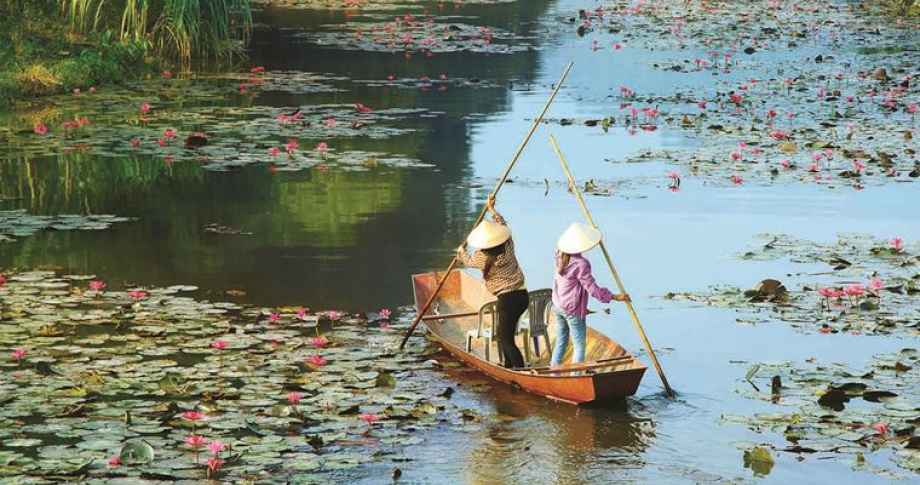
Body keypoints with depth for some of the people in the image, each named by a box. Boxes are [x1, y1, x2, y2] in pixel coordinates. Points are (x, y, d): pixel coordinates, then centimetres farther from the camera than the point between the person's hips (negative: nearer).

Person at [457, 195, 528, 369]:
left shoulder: (485, 257, -14)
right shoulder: (508, 244, 0)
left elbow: (467, 261, 10)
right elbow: (502, 224, 22)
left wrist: (461, 250, 31)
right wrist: (492, 209, 36)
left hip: (508, 299, -8)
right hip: (522, 295, 8)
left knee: (506, 339, -6)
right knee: (503, 333, 22)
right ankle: (509, 367, 28)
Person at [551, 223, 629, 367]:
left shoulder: (560, 256, -2)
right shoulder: (581, 264, -24)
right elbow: (592, 288, -21)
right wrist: (615, 297, -14)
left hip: (558, 307, 8)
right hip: (573, 310, -8)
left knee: (560, 342, 18)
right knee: (579, 346, 1)